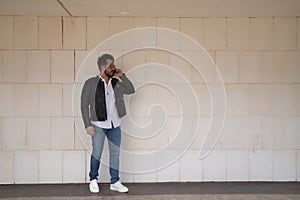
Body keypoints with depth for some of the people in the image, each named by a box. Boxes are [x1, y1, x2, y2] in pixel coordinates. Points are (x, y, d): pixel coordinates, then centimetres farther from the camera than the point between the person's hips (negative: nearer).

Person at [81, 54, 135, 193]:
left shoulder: (116, 83, 5)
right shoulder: (91, 83, -6)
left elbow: (131, 90, 0)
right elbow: (84, 105, -6)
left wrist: (122, 76, -6)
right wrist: (88, 125, -12)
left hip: (115, 125, 4)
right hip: (98, 125, -4)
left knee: (115, 153, 8)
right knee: (97, 153, 2)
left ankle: (115, 182, 18)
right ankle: (93, 180, 22)